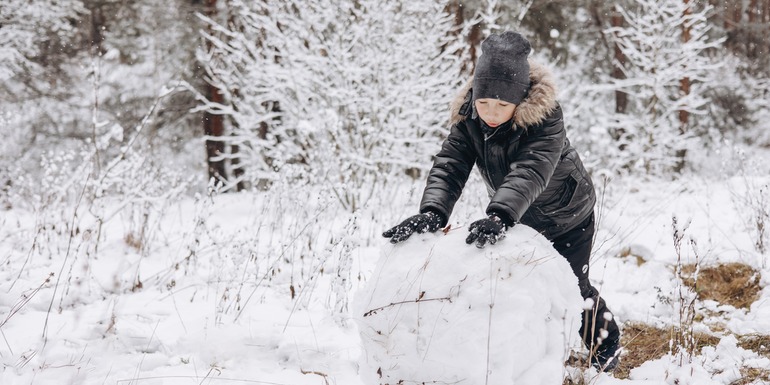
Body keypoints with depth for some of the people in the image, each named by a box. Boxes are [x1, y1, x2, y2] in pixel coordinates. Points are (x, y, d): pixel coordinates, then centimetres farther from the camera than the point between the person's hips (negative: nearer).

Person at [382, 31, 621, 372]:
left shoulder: (545, 117, -37)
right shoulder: (467, 117, -22)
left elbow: (530, 171, -51)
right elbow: (449, 167, -31)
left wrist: (499, 215, -67)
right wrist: (432, 211, -51)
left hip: (567, 215, -4)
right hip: (519, 218, 5)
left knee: (572, 287, 2)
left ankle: (606, 345, 29)